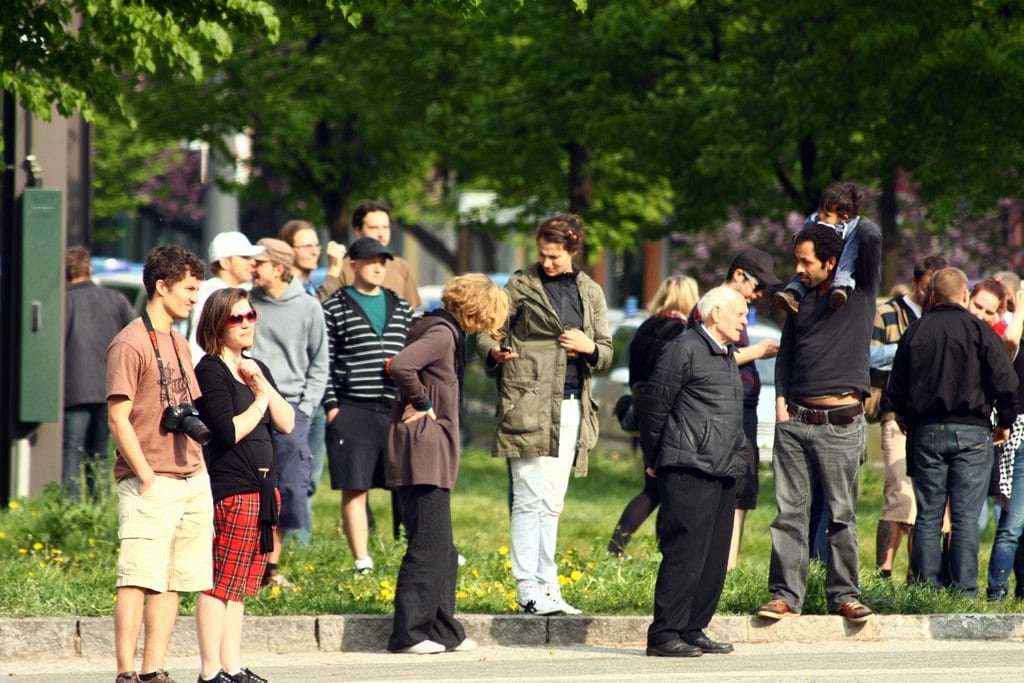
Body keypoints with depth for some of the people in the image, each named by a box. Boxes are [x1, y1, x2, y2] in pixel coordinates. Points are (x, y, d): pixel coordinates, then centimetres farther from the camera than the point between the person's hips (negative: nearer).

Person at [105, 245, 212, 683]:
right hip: (151, 483, -8)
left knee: (172, 580, 6)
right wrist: (146, 476, -17)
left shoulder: (179, 344, 19)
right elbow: (119, 418, -13)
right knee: (139, 577, -13)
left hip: (192, 479, 8)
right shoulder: (131, 344, -8)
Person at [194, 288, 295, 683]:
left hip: (261, 487, 8)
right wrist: (259, 401, -3)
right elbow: (229, 432, -17)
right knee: (222, 581, -9)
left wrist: (263, 385, -3)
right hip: (230, 488, -8)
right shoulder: (211, 371, -8)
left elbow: (287, 424, 10)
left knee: (242, 583, 10)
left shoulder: (256, 369, 17)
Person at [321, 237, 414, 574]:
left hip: (397, 408, 3)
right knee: (355, 489, -2)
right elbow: (323, 362, 0)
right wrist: (331, 406, -8)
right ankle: (363, 562, 1)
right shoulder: (334, 308, 2)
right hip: (352, 410, -3)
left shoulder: (401, 307, 16)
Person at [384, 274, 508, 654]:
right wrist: (421, 403, -16)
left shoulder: (447, 331, 14)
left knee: (441, 550, 14)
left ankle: (443, 630, 20)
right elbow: (401, 366, -29)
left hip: (432, 455, 10)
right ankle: (408, 633, -6)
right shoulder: (442, 334, -14)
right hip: (424, 452, -10)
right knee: (428, 547, -8)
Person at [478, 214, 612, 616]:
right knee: (529, 499, -7)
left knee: (552, 502, 9)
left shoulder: (590, 292, 13)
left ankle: (547, 586, 13)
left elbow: (606, 351, 17)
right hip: (529, 403, -5)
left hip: (571, 407, 5)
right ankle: (527, 589, -6)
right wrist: (494, 352, -20)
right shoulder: (522, 285, 1)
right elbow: (487, 328, 1)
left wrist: (589, 348, -5)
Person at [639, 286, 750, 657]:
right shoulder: (683, 350, -7)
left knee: (714, 558, 7)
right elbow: (654, 405, -7)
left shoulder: (727, 357, 21)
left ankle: (693, 630, 13)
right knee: (686, 553, -11)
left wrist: (736, 462, 17)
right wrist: (653, 460, -1)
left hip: (722, 473, 9)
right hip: (689, 472, -9)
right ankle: (664, 635, -9)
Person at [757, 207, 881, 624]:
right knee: (789, 511, 1)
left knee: (842, 513, 1)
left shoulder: (860, 290, 2)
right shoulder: (802, 299, 15)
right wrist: (780, 399, 6)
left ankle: (844, 595, 7)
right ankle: (785, 595, 3)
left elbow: (871, 237, -12)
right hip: (794, 419, 4)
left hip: (841, 422, -4)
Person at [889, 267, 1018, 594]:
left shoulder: (914, 332, 6)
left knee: (928, 515, 6)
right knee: (966, 515, -2)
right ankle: (964, 589, -6)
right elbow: (1004, 381, -8)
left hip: (926, 432, 3)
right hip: (972, 432, -3)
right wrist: (1004, 423, 7)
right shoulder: (978, 330, -5)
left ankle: (925, 588, 4)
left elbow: (896, 389, 10)